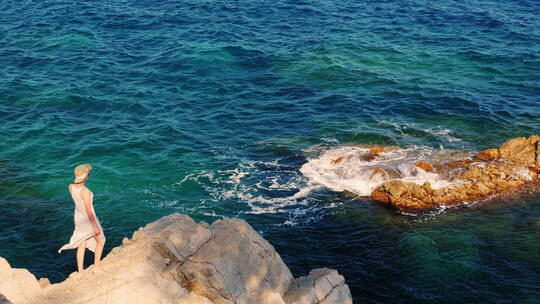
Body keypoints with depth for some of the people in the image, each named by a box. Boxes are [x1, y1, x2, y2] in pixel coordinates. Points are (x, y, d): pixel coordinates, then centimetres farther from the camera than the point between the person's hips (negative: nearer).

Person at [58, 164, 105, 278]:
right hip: (89, 220, -6)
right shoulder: (85, 191, -34)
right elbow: (89, 211, -29)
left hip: (78, 218, 6)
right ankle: (96, 267, 26)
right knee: (100, 241, 20)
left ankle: (80, 272, 24)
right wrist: (95, 227, -21)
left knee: (81, 245, 19)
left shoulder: (71, 186, -11)